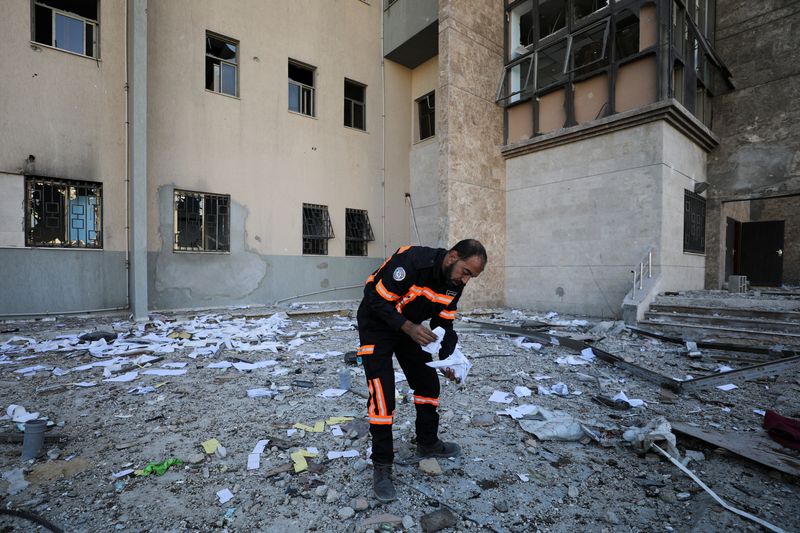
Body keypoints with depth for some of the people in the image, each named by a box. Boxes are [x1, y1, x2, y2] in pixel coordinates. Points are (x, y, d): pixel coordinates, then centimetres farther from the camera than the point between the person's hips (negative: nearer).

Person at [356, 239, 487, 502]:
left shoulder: (454, 284, -9)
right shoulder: (411, 262, -33)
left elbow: (444, 323, 0)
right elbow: (377, 301, -28)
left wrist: (446, 358, -14)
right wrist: (409, 328, -33)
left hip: (411, 328, 8)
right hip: (377, 325, -7)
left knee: (429, 383, 12)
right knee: (382, 396, -10)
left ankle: (428, 443, 33)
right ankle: (382, 467, 6)